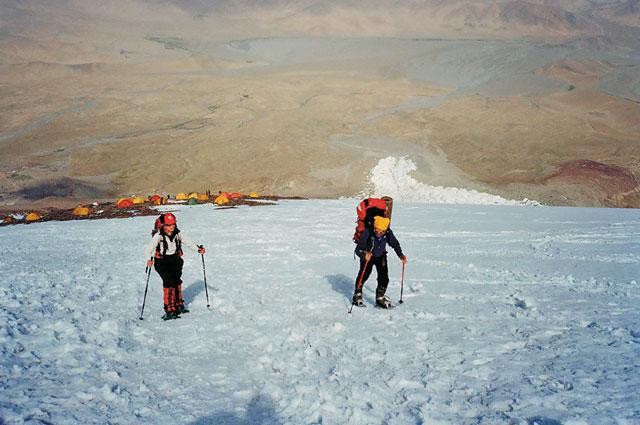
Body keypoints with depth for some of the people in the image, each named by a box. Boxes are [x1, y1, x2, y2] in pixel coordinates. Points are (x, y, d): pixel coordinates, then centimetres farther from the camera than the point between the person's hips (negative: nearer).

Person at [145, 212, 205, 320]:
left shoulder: (177, 234, -2)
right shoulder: (158, 236, -15)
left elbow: (188, 241, 4)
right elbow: (150, 248, -22)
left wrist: (198, 249, -9)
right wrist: (149, 259, -38)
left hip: (175, 260, 4)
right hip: (162, 262, -4)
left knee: (177, 281, 3)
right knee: (169, 282, -16)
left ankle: (179, 305, 25)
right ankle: (169, 309, -11)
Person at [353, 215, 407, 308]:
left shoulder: (388, 233, -24)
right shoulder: (367, 232, -33)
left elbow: (395, 244, -5)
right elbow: (358, 249, -34)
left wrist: (401, 255, -18)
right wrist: (364, 255, -54)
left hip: (381, 256, 3)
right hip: (367, 256, -3)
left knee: (384, 277, -7)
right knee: (364, 274, -16)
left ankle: (380, 297, 12)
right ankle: (357, 294, 8)